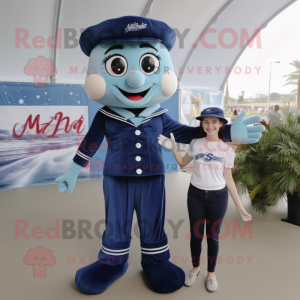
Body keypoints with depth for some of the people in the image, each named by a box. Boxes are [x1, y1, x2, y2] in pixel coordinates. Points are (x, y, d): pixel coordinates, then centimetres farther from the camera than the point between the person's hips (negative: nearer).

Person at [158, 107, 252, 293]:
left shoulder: (227, 150, -4)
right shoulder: (195, 144, -2)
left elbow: (229, 180, 0)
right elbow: (183, 164, 12)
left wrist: (239, 206, -1)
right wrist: (173, 148, -4)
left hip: (218, 197, -1)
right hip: (196, 195, 1)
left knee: (213, 236, 11)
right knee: (196, 234, 13)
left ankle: (211, 273, 33)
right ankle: (195, 268, 37)